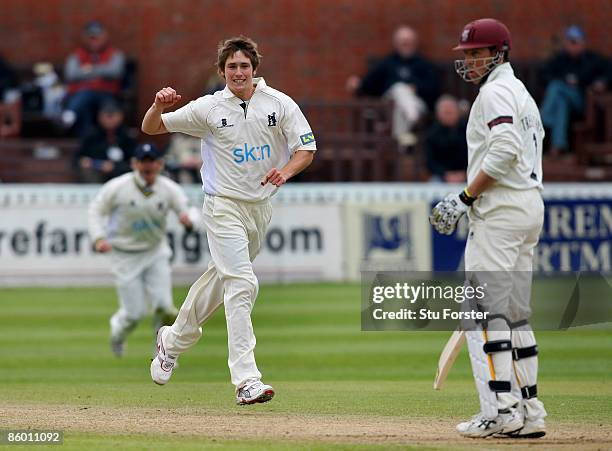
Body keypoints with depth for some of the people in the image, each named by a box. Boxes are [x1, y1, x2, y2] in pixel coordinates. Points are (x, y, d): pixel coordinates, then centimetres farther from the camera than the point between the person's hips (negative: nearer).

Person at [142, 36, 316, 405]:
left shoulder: (279, 104, -1)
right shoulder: (208, 108, -5)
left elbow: (307, 149, -1)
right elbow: (151, 129, 1)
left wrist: (286, 170, -22)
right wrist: (159, 106, -22)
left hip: (261, 206, 4)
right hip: (224, 205, -4)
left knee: (221, 276, 18)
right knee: (242, 283, -17)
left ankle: (174, 340, 43)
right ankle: (247, 381, -23)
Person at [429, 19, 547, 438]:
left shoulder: (496, 92, -9)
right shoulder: (523, 94, 23)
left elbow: (503, 151, -22)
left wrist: (465, 198, -18)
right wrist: (470, 200, 18)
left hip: (500, 210, -11)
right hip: (531, 207, 11)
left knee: (484, 310, -11)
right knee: (516, 313, 12)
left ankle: (500, 409, -17)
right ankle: (529, 410, 10)